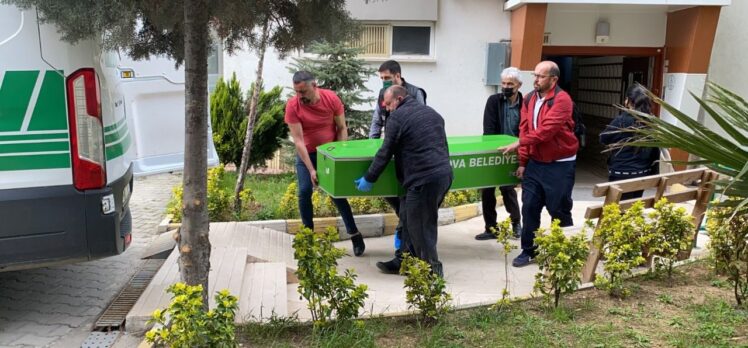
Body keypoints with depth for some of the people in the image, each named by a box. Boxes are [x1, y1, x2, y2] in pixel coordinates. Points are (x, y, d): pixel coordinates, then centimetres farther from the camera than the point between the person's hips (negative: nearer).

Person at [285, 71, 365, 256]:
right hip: (306, 154, 1)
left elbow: (342, 128, -8)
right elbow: (298, 140, -22)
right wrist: (311, 170, -26)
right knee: (304, 193, -5)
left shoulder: (332, 98, -19)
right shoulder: (292, 106, -21)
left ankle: (354, 234, 11)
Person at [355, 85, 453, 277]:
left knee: (419, 225, 4)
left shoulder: (398, 116, -4)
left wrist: (369, 179, 4)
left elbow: (385, 152, -4)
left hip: (424, 179, -9)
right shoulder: (431, 112, 20)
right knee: (409, 217, 18)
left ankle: (432, 268, 12)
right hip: (445, 173, 9)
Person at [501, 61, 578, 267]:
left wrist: (519, 144, -22)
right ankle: (528, 250, 17)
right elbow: (524, 130, 7)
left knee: (559, 210, 5)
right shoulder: (529, 99, 6)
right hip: (535, 163, 6)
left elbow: (546, 130, -24)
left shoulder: (562, 100, -16)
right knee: (529, 207, 6)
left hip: (559, 165, -6)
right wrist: (523, 162, 4)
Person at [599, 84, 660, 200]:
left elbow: (603, 139, -2)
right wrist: (653, 173, 16)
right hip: (643, 174, 6)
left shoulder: (621, 121, -16)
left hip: (622, 175, -6)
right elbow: (656, 151, 8)